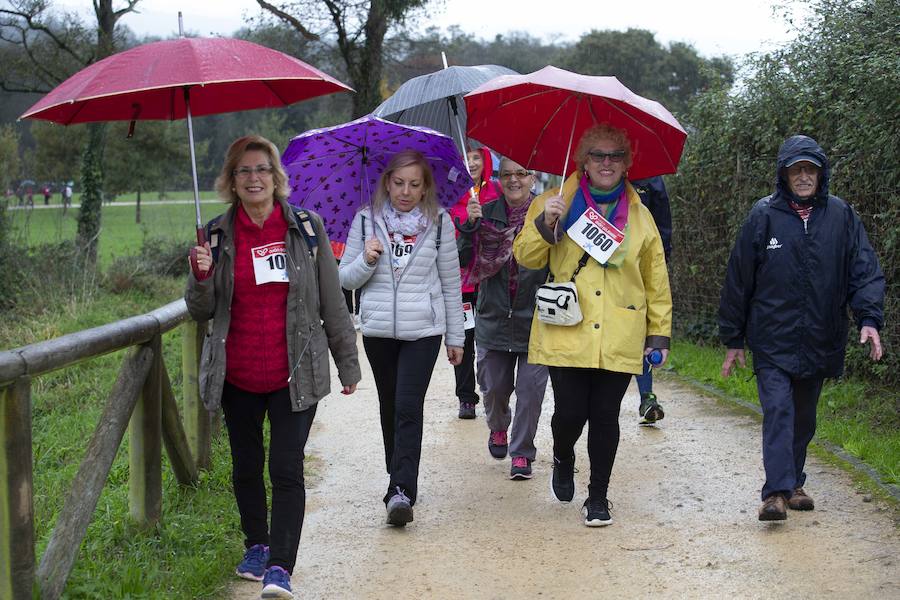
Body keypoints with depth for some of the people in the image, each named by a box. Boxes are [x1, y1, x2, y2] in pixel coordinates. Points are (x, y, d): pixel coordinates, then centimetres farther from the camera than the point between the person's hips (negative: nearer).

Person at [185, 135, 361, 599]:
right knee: (246, 464, 15)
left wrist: (347, 363, 4)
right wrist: (202, 276, -16)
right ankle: (256, 545, 35)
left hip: (294, 373, -2)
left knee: (287, 468, -7)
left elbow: (332, 303, 3)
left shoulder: (307, 229, -1)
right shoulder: (217, 235, 2)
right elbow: (201, 312, 4)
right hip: (237, 376, 3)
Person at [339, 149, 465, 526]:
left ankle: (401, 491, -20)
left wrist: (456, 336, 7)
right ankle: (400, 480, 28)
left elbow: (451, 282, 6)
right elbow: (346, 279, 6)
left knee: (408, 407, -14)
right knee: (389, 406, 13)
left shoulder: (439, 222, 1)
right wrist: (366, 260, -15)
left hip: (423, 329, -3)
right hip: (378, 329, 3)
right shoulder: (366, 220, 4)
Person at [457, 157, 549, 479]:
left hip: (535, 319, -2)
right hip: (494, 317, 2)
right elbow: (465, 261, -3)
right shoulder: (486, 213, 2)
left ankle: (522, 452, 13)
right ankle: (498, 429, 44)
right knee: (494, 386, 13)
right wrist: (469, 225, -16)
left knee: (530, 389, -2)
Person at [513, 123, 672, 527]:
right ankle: (563, 460, 29)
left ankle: (598, 497, 17)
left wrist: (659, 333, 9)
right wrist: (544, 223, -14)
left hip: (619, 338, 1)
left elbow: (656, 282, 14)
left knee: (605, 417, 2)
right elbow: (526, 256, 3)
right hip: (566, 334, -1)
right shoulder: (558, 204, 6)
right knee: (570, 412, -5)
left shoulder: (640, 216, 11)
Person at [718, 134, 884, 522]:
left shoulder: (840, 215, 1)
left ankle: (794, 484, 28)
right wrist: (733, 340, 3)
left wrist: (869, 319, -16)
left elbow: (865, 270, 0)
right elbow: (738, 280, 1)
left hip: (820, 341, 3)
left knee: (804, 417, 14)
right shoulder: (764, 216, -4)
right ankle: (777, 492, -16)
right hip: (773, 340, -3)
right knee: (778, 411, -13)